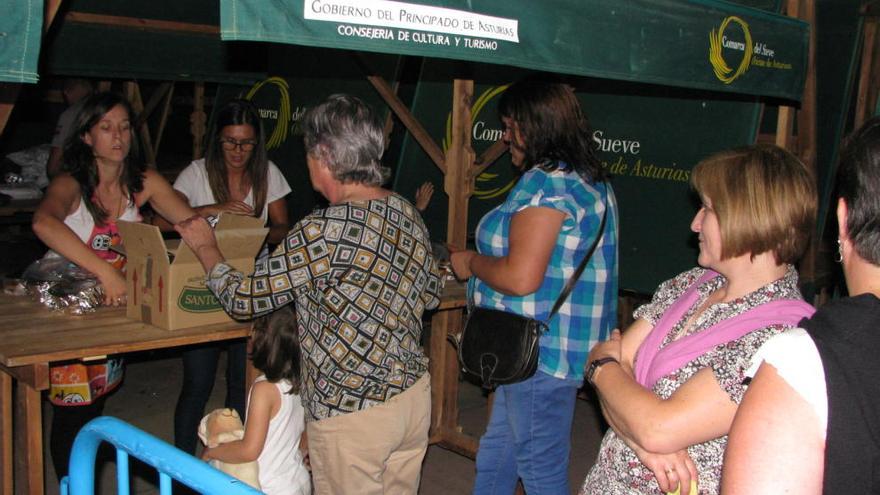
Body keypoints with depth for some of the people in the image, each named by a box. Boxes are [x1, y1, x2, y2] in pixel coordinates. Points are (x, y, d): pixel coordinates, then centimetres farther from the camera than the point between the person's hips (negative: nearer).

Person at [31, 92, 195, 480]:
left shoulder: (143, 182, -5)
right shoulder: (71, 184, -20)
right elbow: (43, 223, -41)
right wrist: (106, 272, -48)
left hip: (113, 308, 4)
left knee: (95, 408, 14)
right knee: (71, 415, 3)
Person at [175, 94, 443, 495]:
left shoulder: (324, 231, -22)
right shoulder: (408, 213, 1)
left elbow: (245, 299, -12)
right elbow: (431, 294, 14)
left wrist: (206, 249, 5)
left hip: (352, 412, -7)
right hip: (414, 391, 7)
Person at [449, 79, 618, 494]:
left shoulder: (545, 183, -20)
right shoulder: (587, 179, 13)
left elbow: (520, 278, -28)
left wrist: (471, 263, -10)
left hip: (540, 354, -11)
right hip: (552, 347, 11)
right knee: (495, 457, 22)